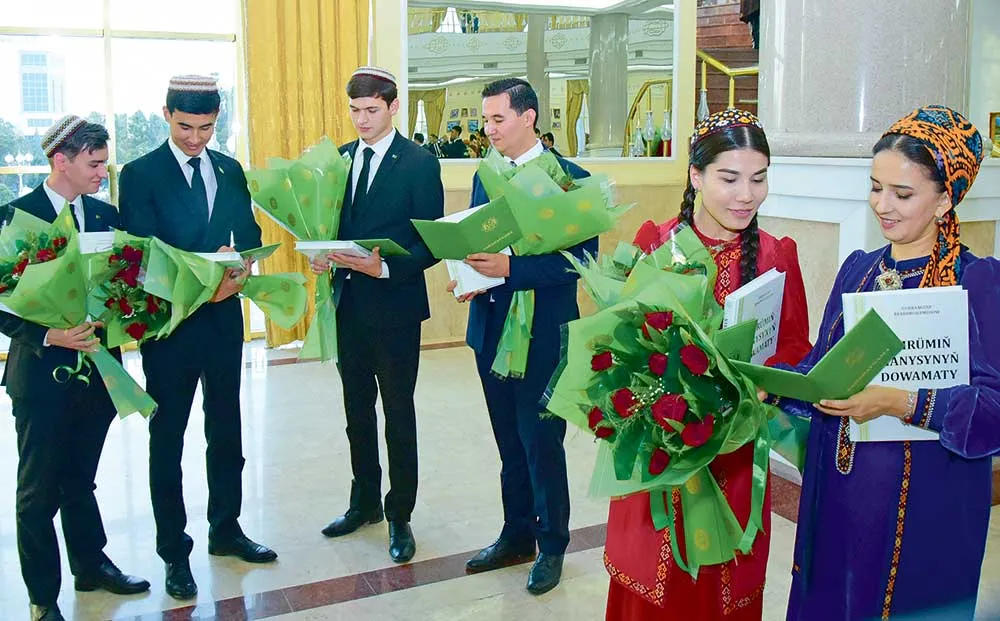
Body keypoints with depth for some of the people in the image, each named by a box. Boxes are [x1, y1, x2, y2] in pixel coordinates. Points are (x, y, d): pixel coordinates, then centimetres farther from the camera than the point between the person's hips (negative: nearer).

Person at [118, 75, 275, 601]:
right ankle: (174, 551, 19)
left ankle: (226, 530, 33)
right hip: (169, 321, -5)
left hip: (224, 316, 5)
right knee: (168, 438, 7)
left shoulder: (230, 171, 8)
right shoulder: (140, 174, -7)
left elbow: (250, 236, 7)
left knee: (226, 430, 15)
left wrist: (236, 274, -15)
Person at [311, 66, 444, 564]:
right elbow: (333, 222, 14)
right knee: (357, 410, 17)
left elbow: (431, 243, -11)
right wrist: (323, 256, -7)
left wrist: (384, 268, -25)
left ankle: (399, 516, 20)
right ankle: (365, 502, 35)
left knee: (398, 415, 5)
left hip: (394, 305, -6)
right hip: (348, 303, 6)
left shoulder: (419, 163, -9)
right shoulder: (341, 159, 9)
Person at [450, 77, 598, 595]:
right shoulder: (486, 177, 10)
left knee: (541, 443, 4)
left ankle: (551, 547, 23)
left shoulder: (569, 177, -11)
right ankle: (517, 535, 34)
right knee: (510, 443, 17)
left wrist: (510, 268, -26)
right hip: (491, 329, 6)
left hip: (542, 334, -6)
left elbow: (582, 257, -17)